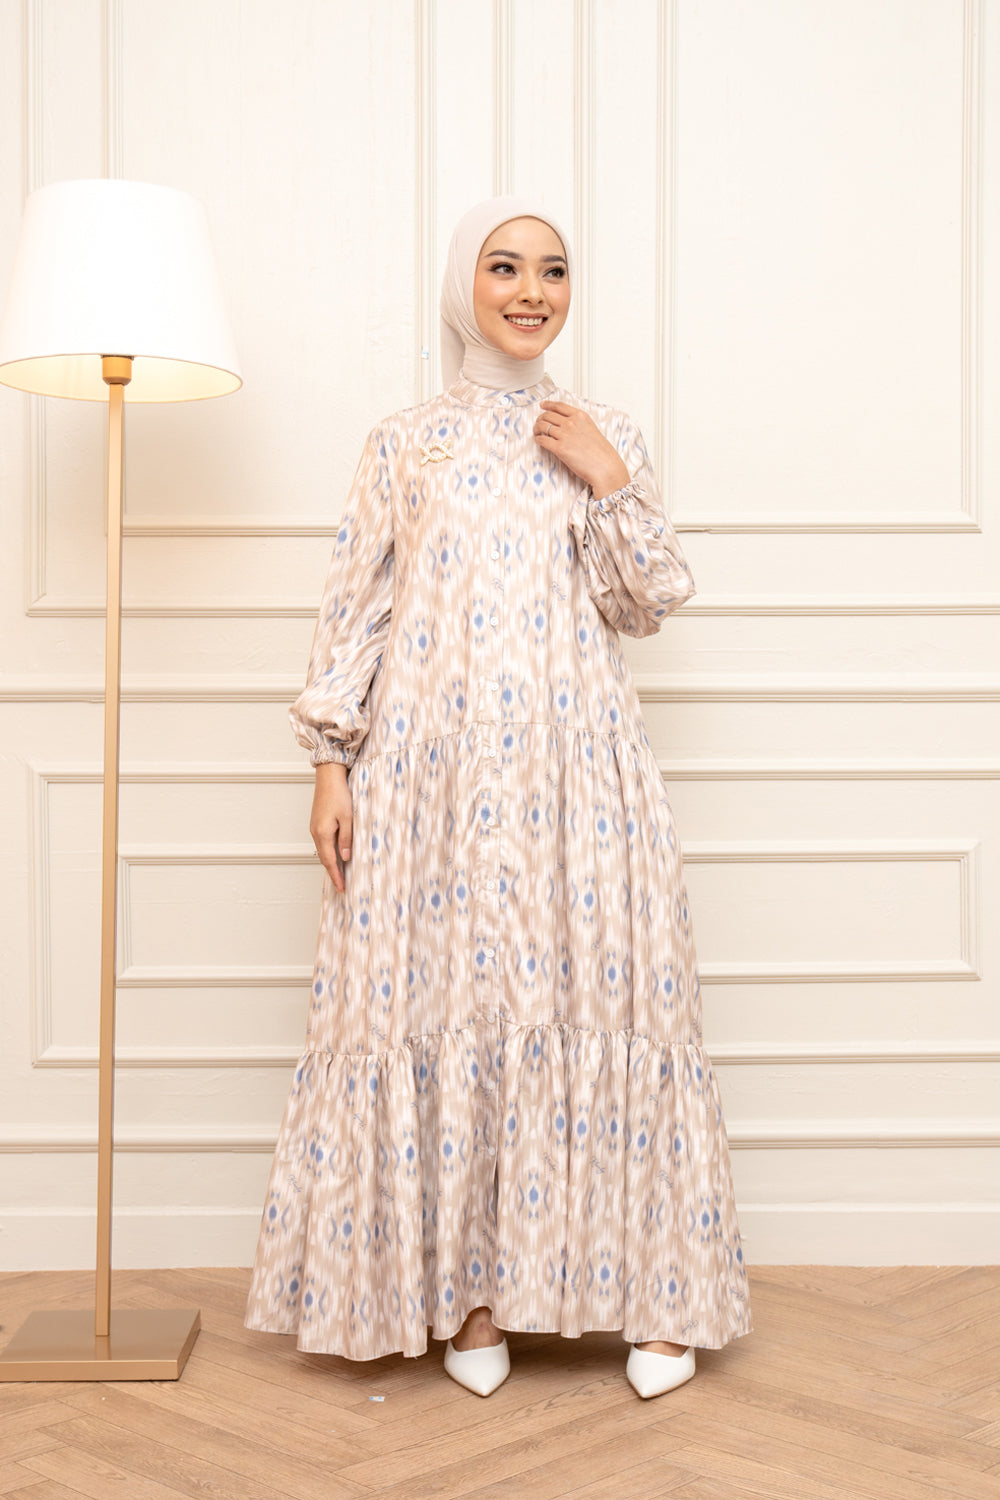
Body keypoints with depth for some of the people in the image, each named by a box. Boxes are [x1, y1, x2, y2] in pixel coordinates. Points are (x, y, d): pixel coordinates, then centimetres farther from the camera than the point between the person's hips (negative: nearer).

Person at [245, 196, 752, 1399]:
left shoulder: (606, 437, 10)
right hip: (436, 766, 0)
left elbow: (647, 606, 7)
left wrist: (611, 485, -6)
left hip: (575, 762, 1)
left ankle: (654, 1293, 10)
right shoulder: (404, 443, 7)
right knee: (443, 998, 0)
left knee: (597, 993, -1)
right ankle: (469, 1288, 13)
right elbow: (355, 609, 5)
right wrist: (331, 760, -2)